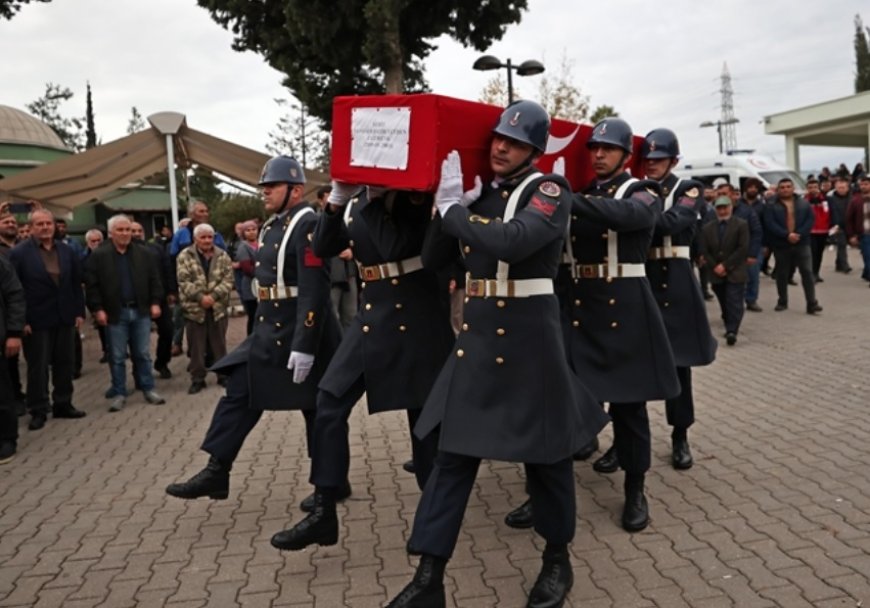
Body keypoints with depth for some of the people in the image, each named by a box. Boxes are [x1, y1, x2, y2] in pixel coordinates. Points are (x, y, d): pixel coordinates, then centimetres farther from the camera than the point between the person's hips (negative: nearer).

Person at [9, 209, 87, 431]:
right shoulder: (19, 252, -7)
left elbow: (76, 284, 10)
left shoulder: (67, 251, 8)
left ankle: (63, 404, 23)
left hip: (65, 318, 5)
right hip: (36, 320, -4)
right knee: (37, 367, 4)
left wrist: (79, 311, 5)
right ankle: (38, 411, 13)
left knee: (65, 364, 11)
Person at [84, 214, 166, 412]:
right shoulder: (98, 256, -3)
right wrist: (97, 309, -11)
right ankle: (119, 394, 13)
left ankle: (148, 389, 18)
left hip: (141, 311, 2)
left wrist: (155, 303, 0)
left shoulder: (142, 253, 7)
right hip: (115, 313, -2)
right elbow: (91, 285, -5)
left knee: (143, 354, 9)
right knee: (117, 357, 5)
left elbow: (154, 279, 9)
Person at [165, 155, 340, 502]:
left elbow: (314, 292, -23)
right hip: (270, 332, 9)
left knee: (318, 411, 5)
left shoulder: (308, 226, -17)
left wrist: (304, 346, -26)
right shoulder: (271, 227, 12)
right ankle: (216, 473, 16)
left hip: (302, 334, -9)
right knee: (239, 395, 7)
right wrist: (261, 332, 22)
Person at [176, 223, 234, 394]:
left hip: (218, 308, 1)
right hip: (194, 308, -1)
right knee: (196, 347, 5)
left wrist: (213, 296, -16)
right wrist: (200, 297, -18)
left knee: (219, 345, 11)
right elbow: (184, 282, -8)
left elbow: (228, 280, -3)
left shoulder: (223, 256, 5)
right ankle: (197, 379, 15)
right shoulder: (185, 256, -1)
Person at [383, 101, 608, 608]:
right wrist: (453, 204, 1)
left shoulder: (551, 191, -9)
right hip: (477, 332, 6)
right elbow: (437, 252, 13)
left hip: (530, 335, -6)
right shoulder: (482, 193, 11)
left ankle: (558, 559, 31)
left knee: (545, 452, 8)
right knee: (453, 452, 5)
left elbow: (510, 242, -28)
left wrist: (452, 209, -16)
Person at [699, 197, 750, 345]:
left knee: (734, 303, -11)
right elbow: (704, 250, 6)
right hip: (716, 273, 4)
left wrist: (725, 265, -14)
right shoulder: (707, 228, 9)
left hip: (735, 273, -4)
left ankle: (732, 331, -17)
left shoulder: (741, 225, -3)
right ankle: (730, 328, 25)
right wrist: (714, 267, -9)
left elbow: (743, 249, -11)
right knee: (724, 304, 12)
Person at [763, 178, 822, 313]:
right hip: (781, 245, -1)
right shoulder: (772, 206, -1)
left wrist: (799, 234, -17)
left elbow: (810, 220, -1)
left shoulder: (804, 204, 7)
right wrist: (787, 235, -22)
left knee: (807, 272, -4)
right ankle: (782, 302, 24)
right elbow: (770, 224, -12)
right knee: (782, 274, 10)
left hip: (801, 243, 1)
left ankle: (812, 304, -3)